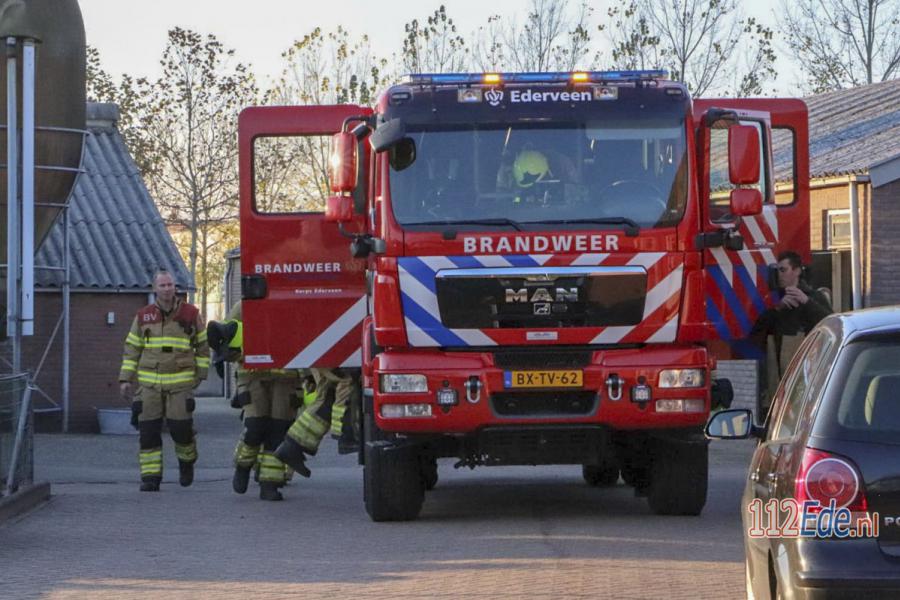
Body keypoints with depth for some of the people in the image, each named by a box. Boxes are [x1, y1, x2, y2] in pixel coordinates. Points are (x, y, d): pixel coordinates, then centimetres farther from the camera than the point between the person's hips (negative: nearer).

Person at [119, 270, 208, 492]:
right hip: (149, 384, 2)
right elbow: (132, 348, 12)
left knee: (181, 427, -8)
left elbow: (203, 345, 12)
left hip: (180, 384, -2)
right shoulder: (143, 316, 8)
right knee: (148, 430, -2)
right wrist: (125, 379, 6)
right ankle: (150, 477, 3)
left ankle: (187, 462, 21)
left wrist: (200, 374, 8)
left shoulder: (190, 314, 4)